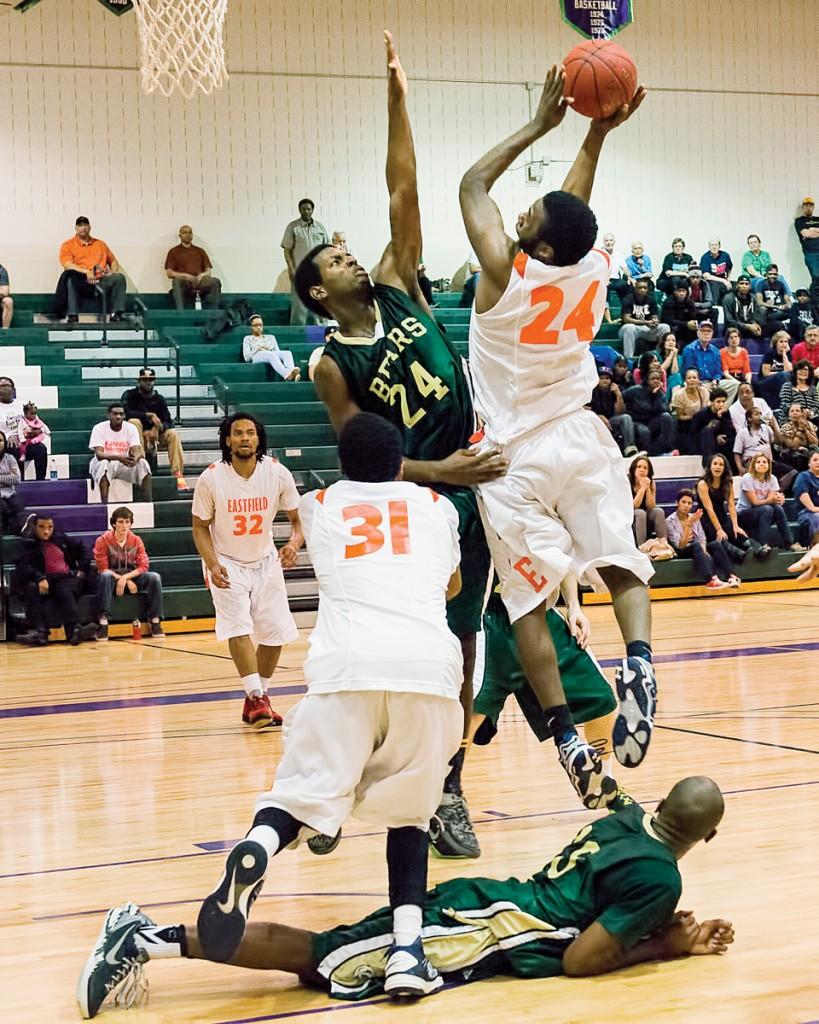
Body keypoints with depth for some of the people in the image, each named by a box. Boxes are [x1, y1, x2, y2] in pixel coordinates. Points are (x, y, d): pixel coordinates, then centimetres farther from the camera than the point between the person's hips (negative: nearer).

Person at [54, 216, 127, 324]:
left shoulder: (100, 244, 24)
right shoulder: (68, 245, 11)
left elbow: (113, 261, 28)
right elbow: (67, 265, -4)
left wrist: (114, 272, 4)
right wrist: (86, 272, -18)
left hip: (101, 281, 3)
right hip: (81, 281, -3)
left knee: (119, 277, -26)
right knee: (70, 277, -36)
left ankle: (116, 314, -30)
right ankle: (72, 316, -41)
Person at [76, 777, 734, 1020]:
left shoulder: (630, 817, 18)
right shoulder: (660, 877, -8)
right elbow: (578, 961, -11)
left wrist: (672, 937, 23)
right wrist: (665, 948, 0)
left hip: (473, 902, 8)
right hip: (488, 931, -8)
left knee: (318, 950, 3)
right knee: (322, 958, -14)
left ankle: (148, 935, -6)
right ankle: (155, 940, -23)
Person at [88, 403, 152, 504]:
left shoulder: (131, 428, -4)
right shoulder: (99, 428, -13)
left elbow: (136, 451, -13)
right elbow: (99, 454, -23)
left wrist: (135, 458, -39)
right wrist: (118, 457, -41)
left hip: (125, 465, 3)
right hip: (104, 463, -3)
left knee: (143, 463, -23)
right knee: (104, 463, -37)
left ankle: (148, 502, -23)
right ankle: (104, 504, -40)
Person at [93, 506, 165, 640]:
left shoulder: (136, 540, 1)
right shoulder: (103, 540, -9)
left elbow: (143, 566, -5)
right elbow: (102, 569, -14)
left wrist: (125, 577, -23)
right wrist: (127, 582, -20)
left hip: (131, 577, 3)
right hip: (112, 579, -3)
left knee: (154, 577, -22)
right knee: (105, 576, -38)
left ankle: (154, 621, -18)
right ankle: (102, 623, -39)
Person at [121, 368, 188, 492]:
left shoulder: (159, 399, 9)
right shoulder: (130, 395, 1)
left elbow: (168, 422, -1)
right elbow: (126, 413, -20)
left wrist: (159, 428, -23)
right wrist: (149, 415, -23)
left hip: (155, 438, 3)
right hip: (136, 439, -2)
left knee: (172, 433, -22)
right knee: (134, 422, -30)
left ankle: (178, 476, -33)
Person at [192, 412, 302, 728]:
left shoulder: (278, 473, -14)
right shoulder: (211, 478, -17)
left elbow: (297, 518, -4)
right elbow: (200, 526, -7)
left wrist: (294, 543, -26)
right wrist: (212, 565, -22)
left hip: (265, 561, 3)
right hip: (227, 563, -3)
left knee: (275, 632, 3)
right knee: (238, 627, -21)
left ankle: (256, 700, 20)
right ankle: (256, 699, -25)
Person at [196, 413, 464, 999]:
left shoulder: (320, 506, 26)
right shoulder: (435, 506, 27)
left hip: (347, 664, -1)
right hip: (428, 664, 1)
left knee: (305, 791, 5)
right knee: (407, 810, 17)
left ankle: (258, 848, -30)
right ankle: (408, 947, 0)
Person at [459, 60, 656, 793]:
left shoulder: (508, 273, -17)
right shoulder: (594, 270, -6)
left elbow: (472, 186, -3)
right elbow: (576, 209, 16)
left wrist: (540, 125, 0)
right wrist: (598, 133, 12)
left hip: (516, 456, -3)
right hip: (580, 437, 3)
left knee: (529, 598, 1)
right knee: (619, 559, 7)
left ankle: (567, 737, -7)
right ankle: (639, 663, -23)